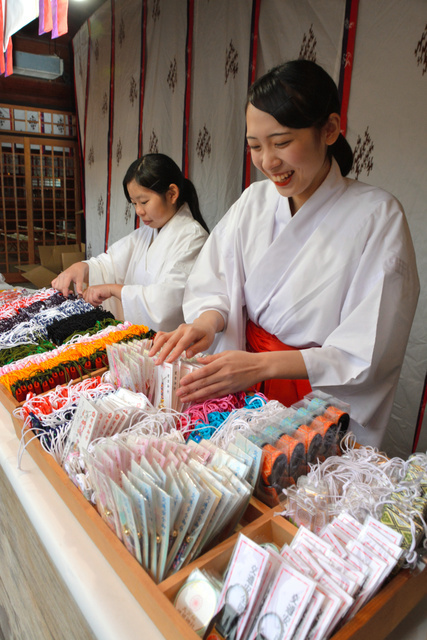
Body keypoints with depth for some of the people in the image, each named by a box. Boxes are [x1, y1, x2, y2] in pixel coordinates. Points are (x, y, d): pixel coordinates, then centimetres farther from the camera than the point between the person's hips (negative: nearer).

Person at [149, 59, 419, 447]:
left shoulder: (377, 216, -11)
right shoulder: (254, 200, 5)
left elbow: (366, 355, -14)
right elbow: (216, 285, 3)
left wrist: (263, 364, -24)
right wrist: (207, 320, -20)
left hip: (320, 405, -4)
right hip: (243, 386, 5)